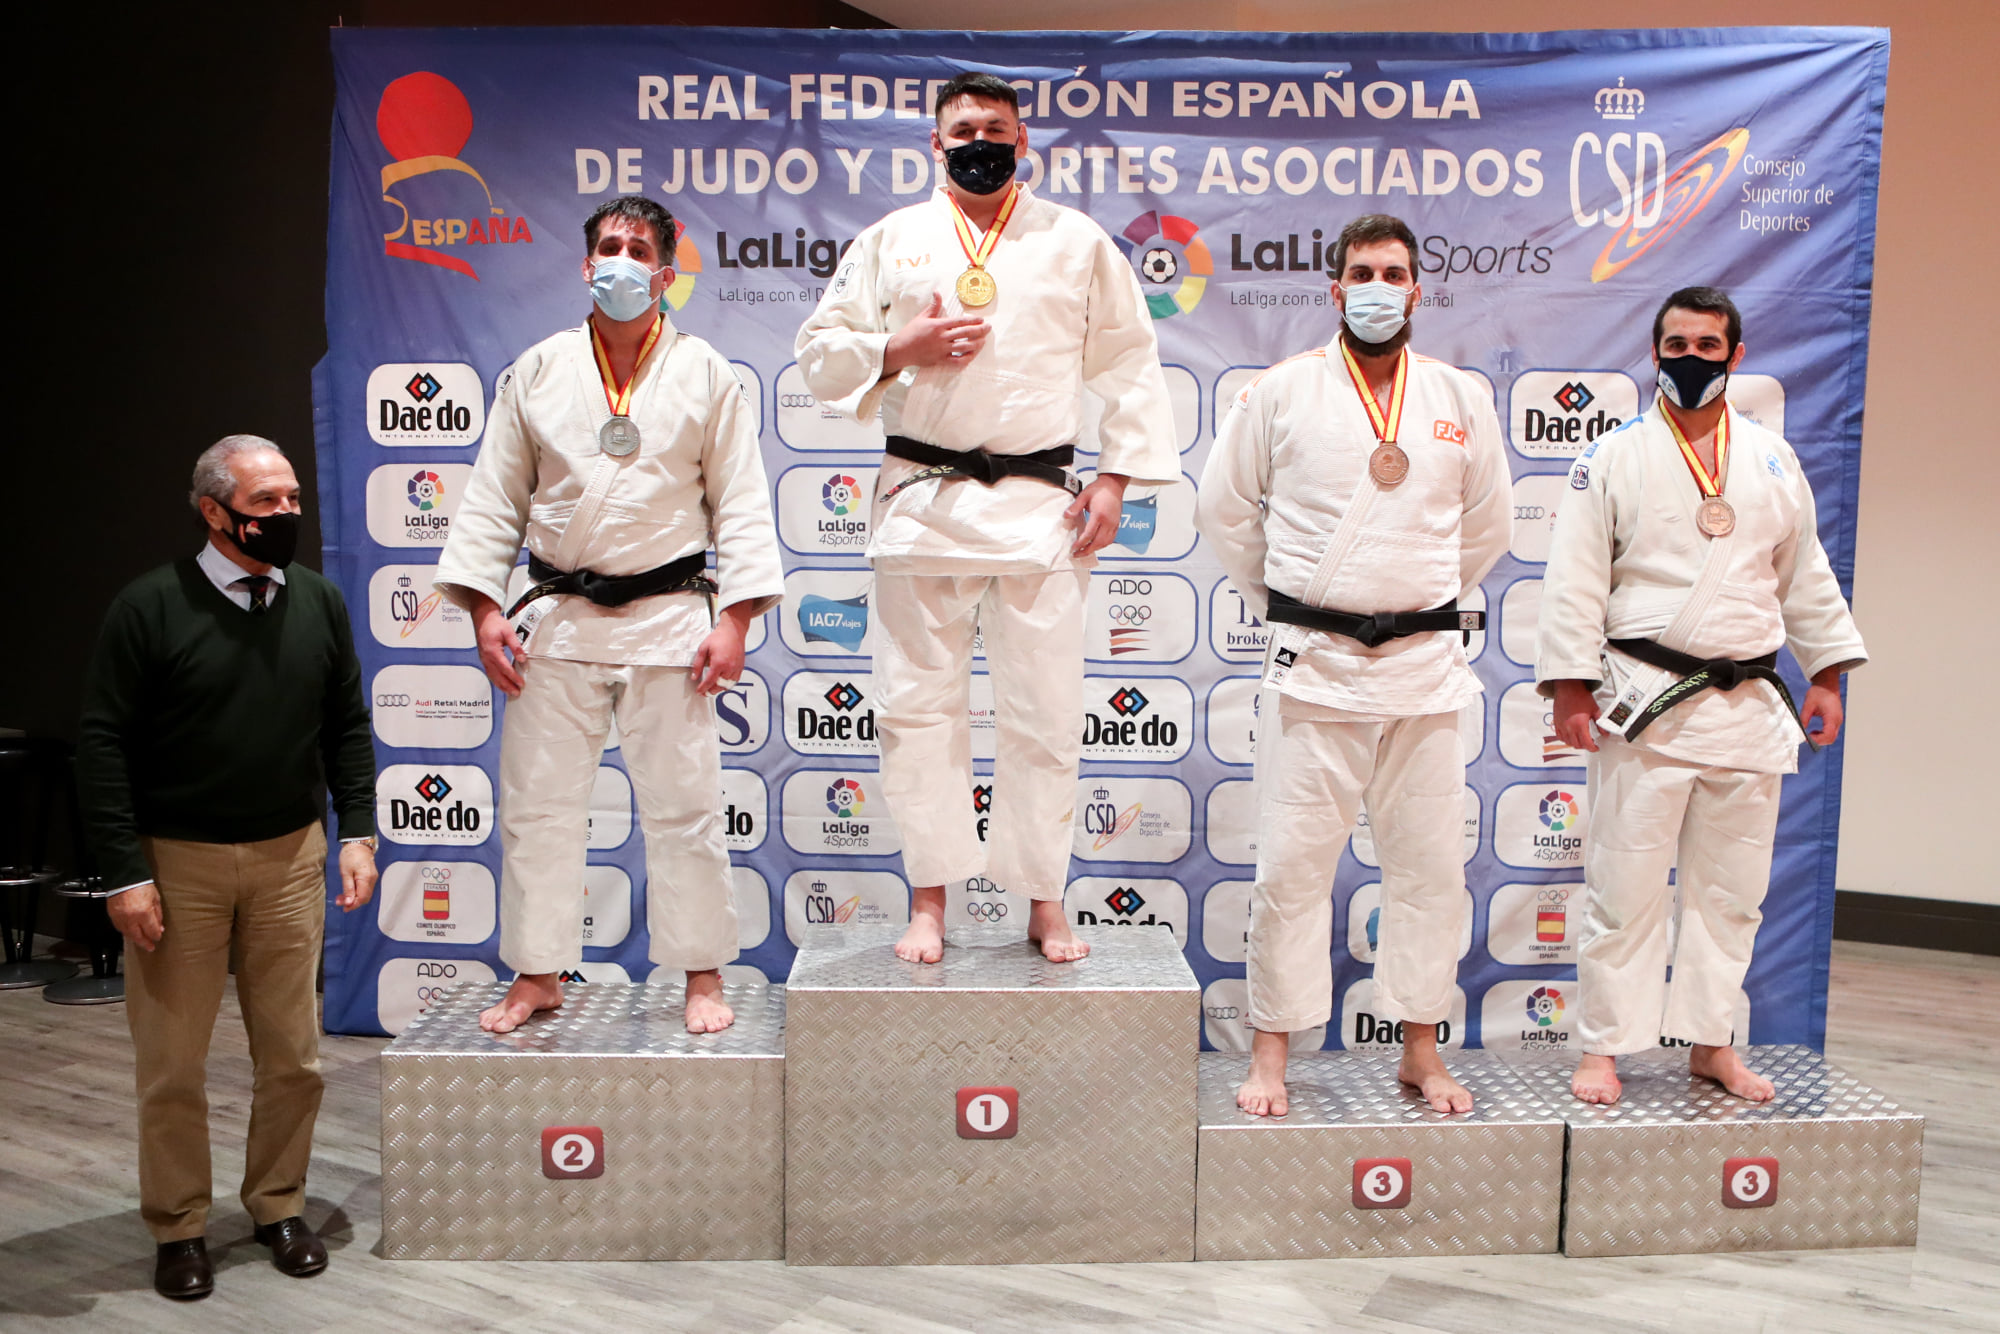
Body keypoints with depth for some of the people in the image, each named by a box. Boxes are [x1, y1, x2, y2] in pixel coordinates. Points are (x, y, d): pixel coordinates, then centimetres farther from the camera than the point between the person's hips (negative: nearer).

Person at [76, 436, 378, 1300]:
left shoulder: (320, 603, 4)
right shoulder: (150, 606, -8)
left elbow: (347, 727, 10)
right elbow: (103, 741, -7)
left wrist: (357, 832, 2)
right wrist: (125, 872, -11)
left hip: (290, 855, 3)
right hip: (177, 861, -3)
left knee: (292, 1053, 8)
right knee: (172, 1061, 6)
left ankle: (278, 1206, 27)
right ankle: (178, 1229, 23)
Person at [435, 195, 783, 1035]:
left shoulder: (707, 375, 4)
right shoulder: (537, 372, 8)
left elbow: (741, 504, 1)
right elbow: (494, 498, 10)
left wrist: (734, 619, -7)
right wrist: (485, 607, 1)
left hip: (669, 616, -2)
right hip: (556, 619, 2)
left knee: (684, 806, 2)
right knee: (537, 805, 6)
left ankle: (702, 977, 16)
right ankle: (537, 977, 22)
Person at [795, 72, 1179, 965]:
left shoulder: (1078, 242, 9)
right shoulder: (891, 240, 11)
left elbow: (1131, 364, 9)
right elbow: (821, 353, 10)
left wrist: (1116, 476, -1)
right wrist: (900, 348, -8)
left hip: (1039, 505, -1)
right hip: (922, 499, 1)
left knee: (1045, 711, 1)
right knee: (918, 706, 3)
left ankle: (1044, 900, 16)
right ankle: (929, 900, 17)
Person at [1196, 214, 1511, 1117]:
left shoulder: (1460, 400, 8)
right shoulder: (1281, 392, 1)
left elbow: (1489, 523, 19)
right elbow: (1224, 510, 7)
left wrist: (1429, 603, 15)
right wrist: (1282, 603, 8)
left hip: (1425, 666, 3)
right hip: (1313, 665, -3)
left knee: (1429, 864, 9)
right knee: (1292, 863, 0)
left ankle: (1420, 1050, 25)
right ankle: (1271, 1052, 14)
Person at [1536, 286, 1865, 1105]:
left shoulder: (1773, 460, 11)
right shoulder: (1614, 458, -2)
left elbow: (1805, 575, 17)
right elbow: (1575, 581, -5)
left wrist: (1826, 674, 14)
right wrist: (1569, 687, -11)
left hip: (1748, 705, 4)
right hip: (1645, 701, -4)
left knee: (1730, 887, 12)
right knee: (1626, 884, 0)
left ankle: (1710, 1043, 26)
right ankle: (1603, 1046, 12)